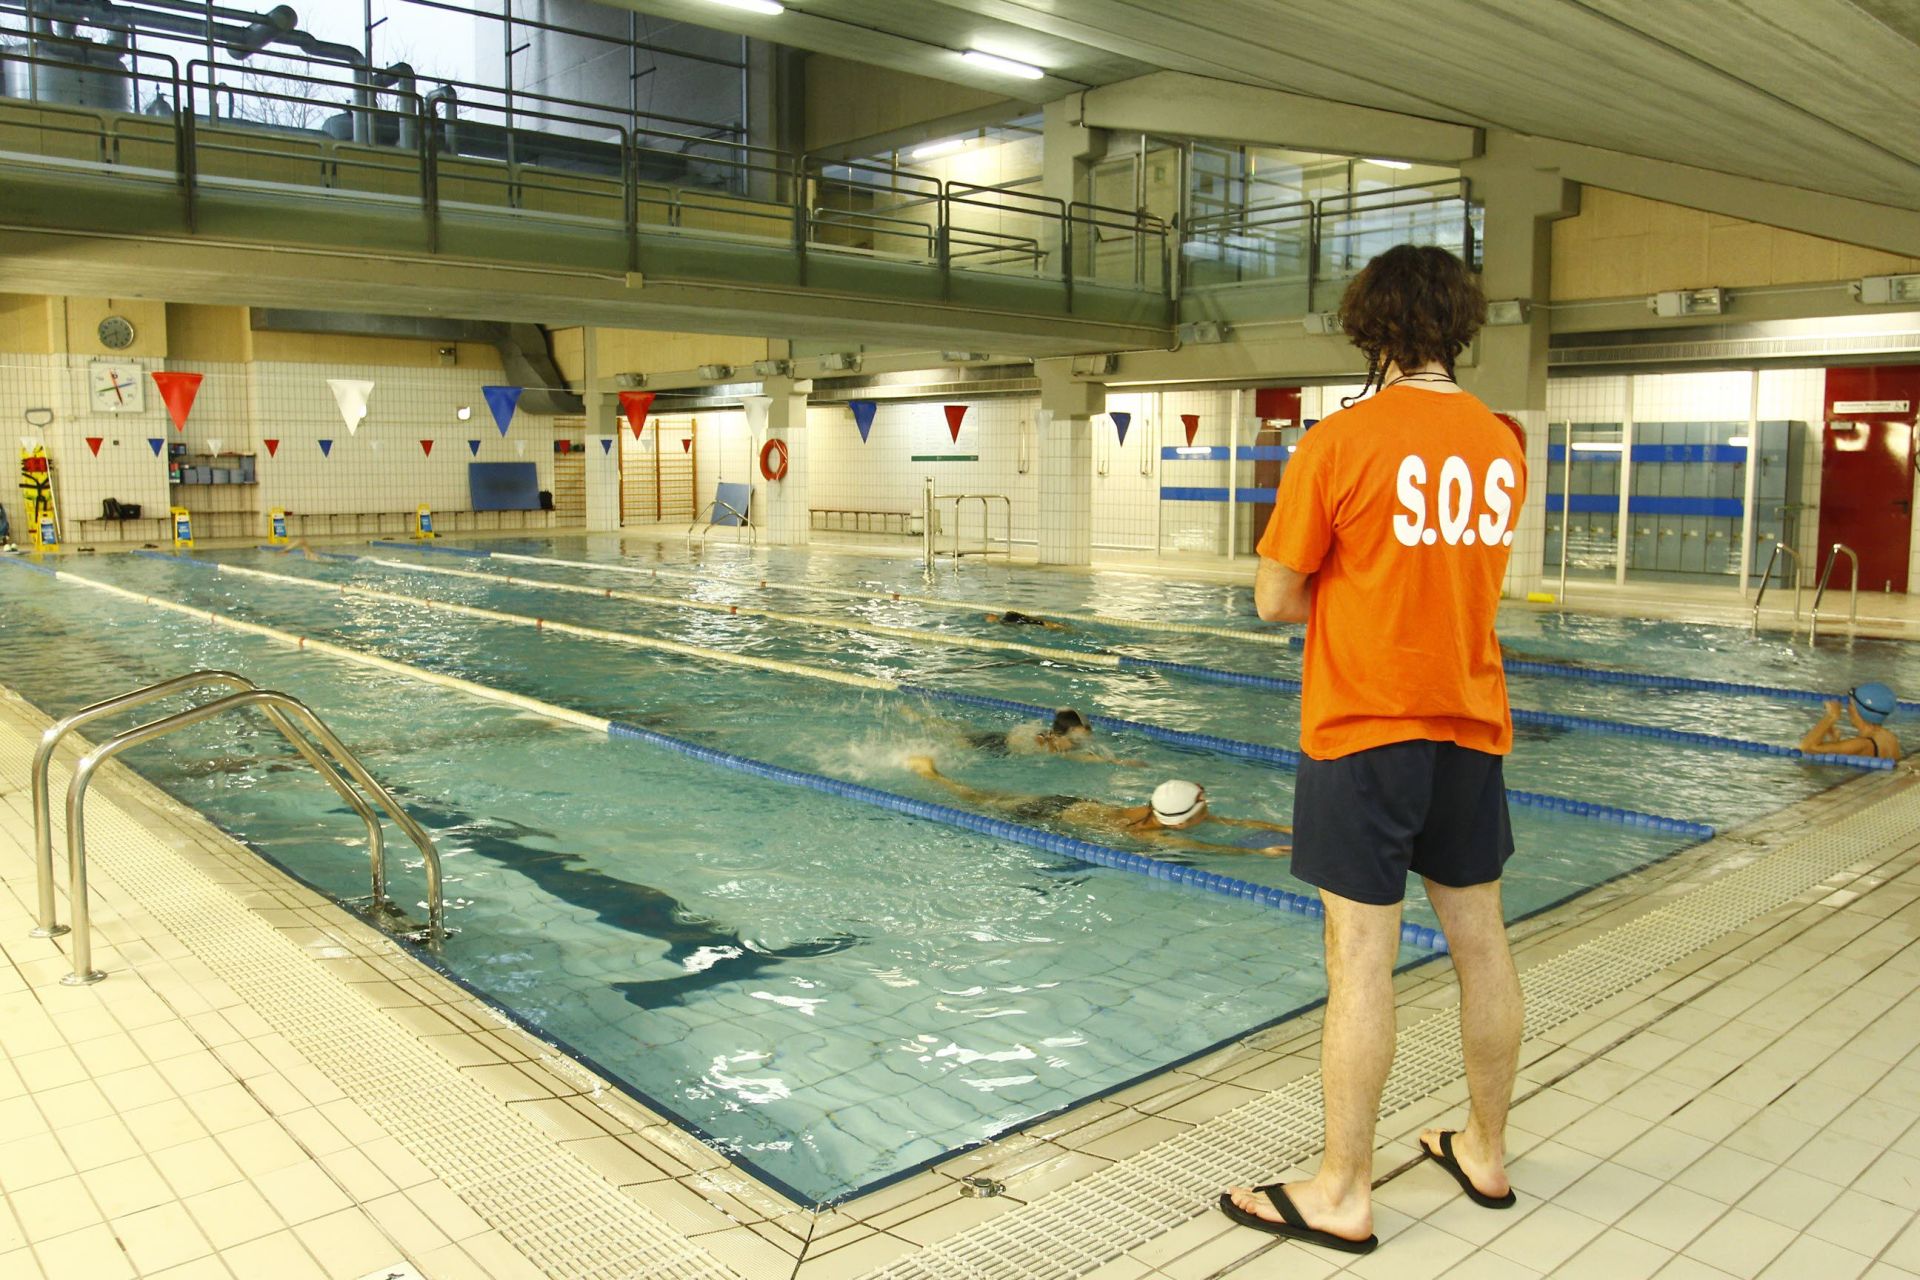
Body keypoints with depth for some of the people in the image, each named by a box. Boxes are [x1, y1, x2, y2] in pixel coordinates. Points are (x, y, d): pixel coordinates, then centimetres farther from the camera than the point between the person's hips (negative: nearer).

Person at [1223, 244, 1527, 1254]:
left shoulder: (1341, 442, -13)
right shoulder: (1501, 444, 6)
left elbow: (1276, 601, -11)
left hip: (1363, 727, -6)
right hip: (1471, 723, 7)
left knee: (1362, 956, -1)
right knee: (1479, 939, 15)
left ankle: (1343, 1195, 10)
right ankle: (1486, 1153, 32)